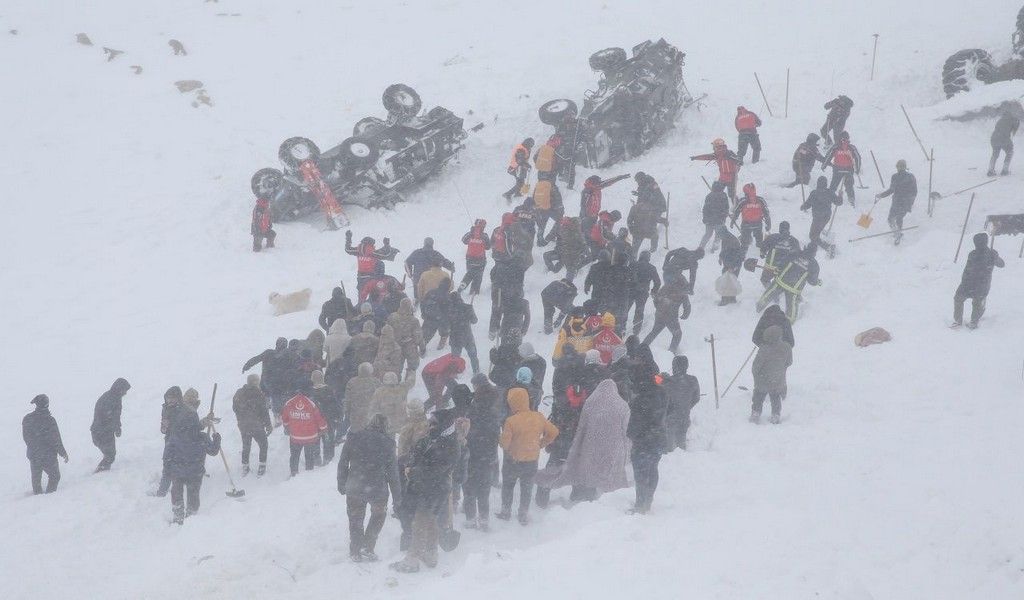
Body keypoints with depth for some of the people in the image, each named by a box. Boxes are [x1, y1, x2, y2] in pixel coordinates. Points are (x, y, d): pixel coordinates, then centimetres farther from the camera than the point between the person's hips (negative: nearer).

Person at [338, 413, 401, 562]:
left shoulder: (353, 438, -1)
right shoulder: (387, 442, -6)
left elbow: (342, 463, 3)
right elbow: (393, 471, -2)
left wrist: (341, 484, 15)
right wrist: (397, 495, 5)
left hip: (354, 488, 1)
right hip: (378, 488, -1)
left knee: (356, 519, 20)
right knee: (379, 515, 24)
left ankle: (355, 552, 24)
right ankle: (367, 548, 17)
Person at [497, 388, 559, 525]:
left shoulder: (511, 421, -24)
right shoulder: (539, 417, -9)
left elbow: (504, 442, -21)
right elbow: (553, 432, 1)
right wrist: (541, 444, 10)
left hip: (513, 460, -3)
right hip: (532, 459, 3)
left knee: (508, 485, 21)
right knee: (527, 487, 19)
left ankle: (506, 511, 30)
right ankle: (524, 514, 25)